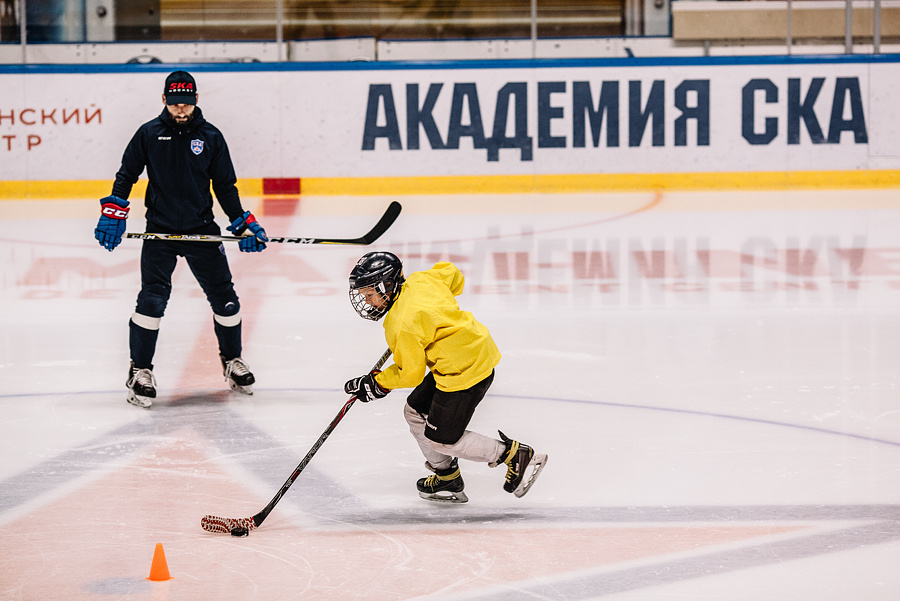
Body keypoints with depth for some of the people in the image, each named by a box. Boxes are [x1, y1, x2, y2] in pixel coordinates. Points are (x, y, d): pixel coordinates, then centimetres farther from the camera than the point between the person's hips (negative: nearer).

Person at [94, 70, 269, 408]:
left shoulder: (210, 137, 2)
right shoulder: (149, 134, -1)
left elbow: (225, 187, 8)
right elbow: (126, 175, 6)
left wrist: (245, 224, 1)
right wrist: (113, 214, -5)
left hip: (202, 229, 2)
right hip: (160, 229, -2)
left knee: (224, 297, 3)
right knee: (152, 298, -11)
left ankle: (232, 359, 24)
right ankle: (140, 370, 1)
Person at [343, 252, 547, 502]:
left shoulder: (402, 325, -22)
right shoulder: (420, 281, 1)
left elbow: (411, 373, -14)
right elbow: (453, 275, 20)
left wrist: (377, 384, 0)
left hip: (465, 372, -11)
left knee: (441, 439, -1)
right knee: (415, 412, 17)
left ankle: (516, 456, 7)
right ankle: (447, 477, 30)